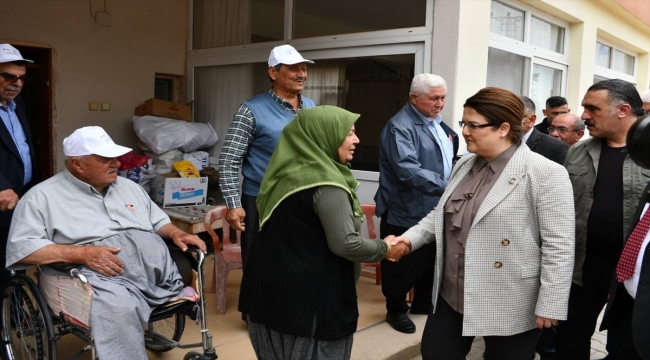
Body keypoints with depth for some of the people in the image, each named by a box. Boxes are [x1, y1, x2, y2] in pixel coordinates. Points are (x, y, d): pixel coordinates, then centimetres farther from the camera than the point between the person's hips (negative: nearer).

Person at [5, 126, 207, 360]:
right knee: (118, 309, -37)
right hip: (106, 278, -7)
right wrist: (82, 253, -17)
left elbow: (158, 221, 31)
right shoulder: (43, 196, 6)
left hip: (162, 271, 7)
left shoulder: (129, 187, 25)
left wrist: (176, 234, 6)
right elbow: (21, 247, -5)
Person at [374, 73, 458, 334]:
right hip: (405, 212, -8)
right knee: (402, 265, 6)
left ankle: (423, 304, 38)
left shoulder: (439, 125, 12)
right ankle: (396, 310, 26)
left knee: (430, 261, 19)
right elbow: (408, 170, -31)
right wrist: (448, 187, -33)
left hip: (434, 209, 8)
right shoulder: (400, 126, -18)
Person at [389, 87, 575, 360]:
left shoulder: (545, 174, -16)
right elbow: (441, 213, 15)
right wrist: (409, 238, 1)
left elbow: (558, 247, -16)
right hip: (451, 296, 7)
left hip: (509, 306, -6)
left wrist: (550, 306, -16)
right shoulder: (464, 166, 7)